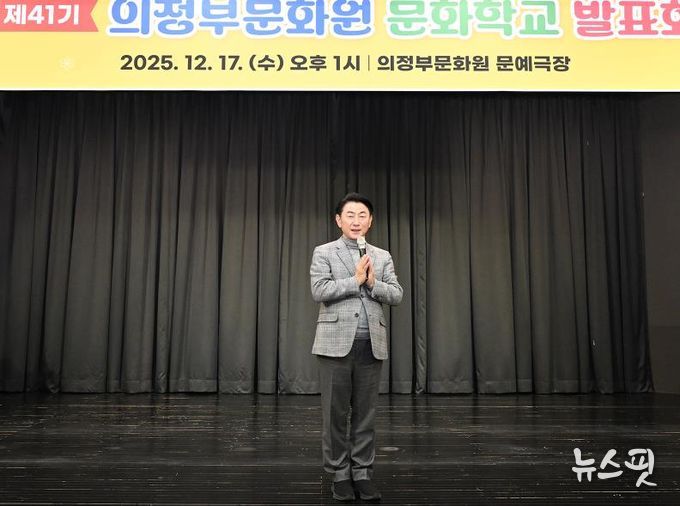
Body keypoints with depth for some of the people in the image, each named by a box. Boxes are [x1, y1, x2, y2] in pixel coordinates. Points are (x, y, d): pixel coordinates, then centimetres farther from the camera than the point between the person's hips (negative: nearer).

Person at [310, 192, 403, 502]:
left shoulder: (382, 257, 14)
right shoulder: (324, 253, 4)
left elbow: (396, 295, 6)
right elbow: (319, 292, -9)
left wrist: (373, 282, -11)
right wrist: (356, 279, -11)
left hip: (371, 345, 3)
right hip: (336, 343, -2)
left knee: (365, 413, 7)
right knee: (335, 412, 3)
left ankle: (362, 473, 17)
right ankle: (339, 474, 16)